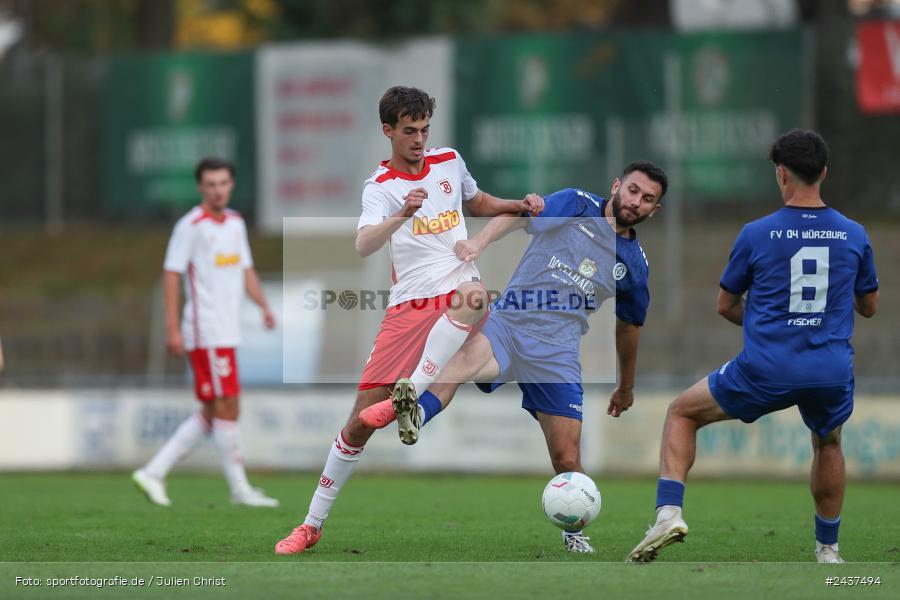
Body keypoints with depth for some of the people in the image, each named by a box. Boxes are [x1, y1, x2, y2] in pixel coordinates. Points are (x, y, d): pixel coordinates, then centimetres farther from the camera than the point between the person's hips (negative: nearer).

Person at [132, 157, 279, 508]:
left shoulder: (236, 223, 15)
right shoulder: (191, 226, -9)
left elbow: (245, 270, 21)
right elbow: (171, 275, -11)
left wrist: (263, 305, 4)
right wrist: (172, 329, -16)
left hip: (227, 332, 8)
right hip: (206, 332, -8)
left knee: (210, 414, 7)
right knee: (227, 409, -7)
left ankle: (154, 472, 10)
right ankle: (239, 489, -1)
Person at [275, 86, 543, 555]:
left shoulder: (450, 162, 9)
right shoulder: (379, 187, -2)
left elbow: (480, 203, 31)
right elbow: (364, 245, -22)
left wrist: (520, 205, 12)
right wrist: (403, 214, -39)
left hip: (458, 291, 1)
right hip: (408, 306, -1)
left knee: (471, 298, -40)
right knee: (363, 415, -4)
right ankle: (313, 524, 8)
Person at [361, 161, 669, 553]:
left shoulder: (634, 263, 16)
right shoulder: (578, 206, 6)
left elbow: (628, 325, 31)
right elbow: (520, 215, -8)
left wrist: (626, 387, 41)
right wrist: (480, 240, -28)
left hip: (558, 350, 3)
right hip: (508, 321, -3)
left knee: (567, 458, -2)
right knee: (473, 353, -39)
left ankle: (574, 535, 24)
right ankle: (415, 413, -66)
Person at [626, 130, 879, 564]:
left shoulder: (756, 234, -3)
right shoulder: (854, 235, 4)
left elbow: (726, 305, 9)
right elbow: (869, 307, 17)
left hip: (765, 370, -3)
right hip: (832, 373, 3)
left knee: (682, 414, 17)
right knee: (828, 446, 34)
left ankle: (669, 511, -1)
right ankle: (827, 550, 38)